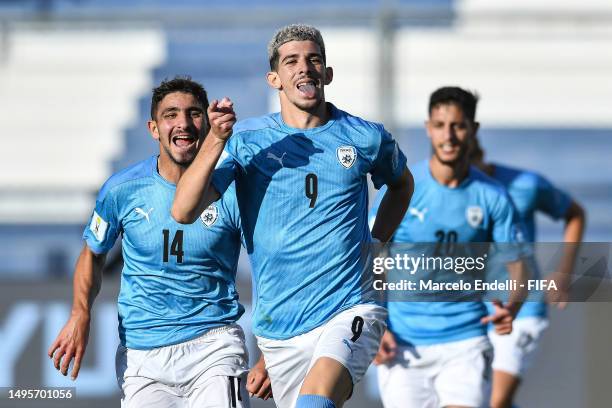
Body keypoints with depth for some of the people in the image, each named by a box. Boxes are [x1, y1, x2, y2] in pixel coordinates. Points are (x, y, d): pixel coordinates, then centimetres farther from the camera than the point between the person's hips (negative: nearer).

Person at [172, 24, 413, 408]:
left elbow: (402, 182, 28)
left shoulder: (366, 137, 4)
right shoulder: (245, 139, 0)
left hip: (350, 309, -2)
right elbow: (184, 211, -11)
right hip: (279, 327, 2)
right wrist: (216, 141, -22)